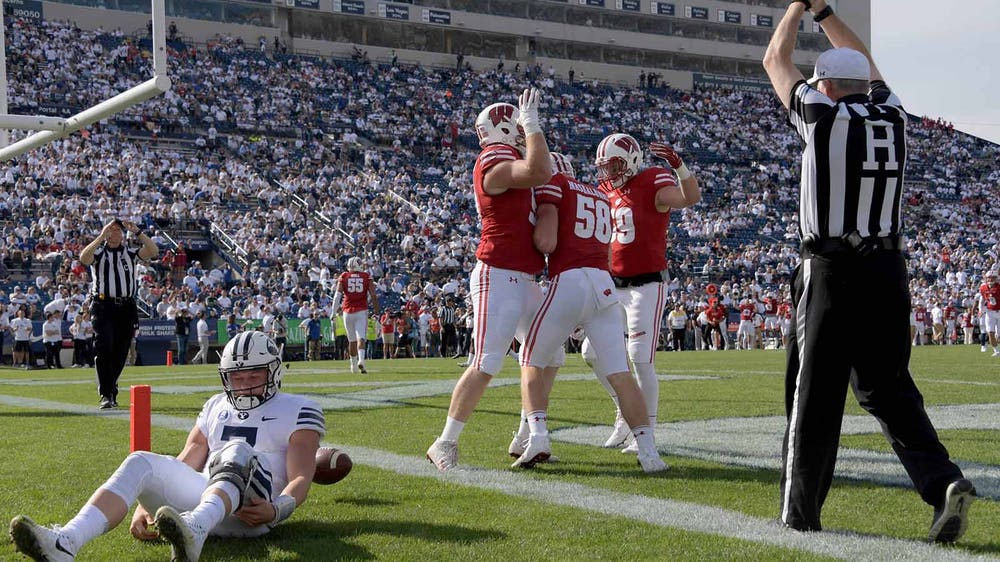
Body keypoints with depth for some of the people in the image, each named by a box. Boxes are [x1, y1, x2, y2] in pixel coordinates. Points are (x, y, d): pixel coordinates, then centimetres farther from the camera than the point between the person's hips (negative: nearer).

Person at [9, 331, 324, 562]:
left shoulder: (297, 411, 13)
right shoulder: (216, 408, 29)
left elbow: (301, 477, 1)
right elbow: (184, 466, 21)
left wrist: (277, 510, -21)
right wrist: (146, 503, 4)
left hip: (250, 510, -4)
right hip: (204, 494, 5)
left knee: (238, 451, -34)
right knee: (142, 463, -20)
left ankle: (193, 531, -65)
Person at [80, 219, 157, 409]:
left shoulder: (131, 254, 14)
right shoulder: (98, 253, 6)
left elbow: (153, 252, -2)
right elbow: (83, 258, -17)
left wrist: (138, 232, -9)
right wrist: (101, 237, -20)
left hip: (126, 307, 3)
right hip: (103, 306, -3)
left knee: (120, 353, 7)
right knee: (104, 350, -12)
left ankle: (111, 391, 20)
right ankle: (106, 395, -13)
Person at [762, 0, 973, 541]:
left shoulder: (822, 117, -5)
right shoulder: (892, 115, 8)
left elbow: (776, 60, 10)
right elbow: (865, 66, 28)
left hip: (831, 272, -4)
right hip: (888, 270, 4)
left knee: (815, 393, 3)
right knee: (888, 386, 12)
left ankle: (801, 510, 10)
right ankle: (942, 481, -6)